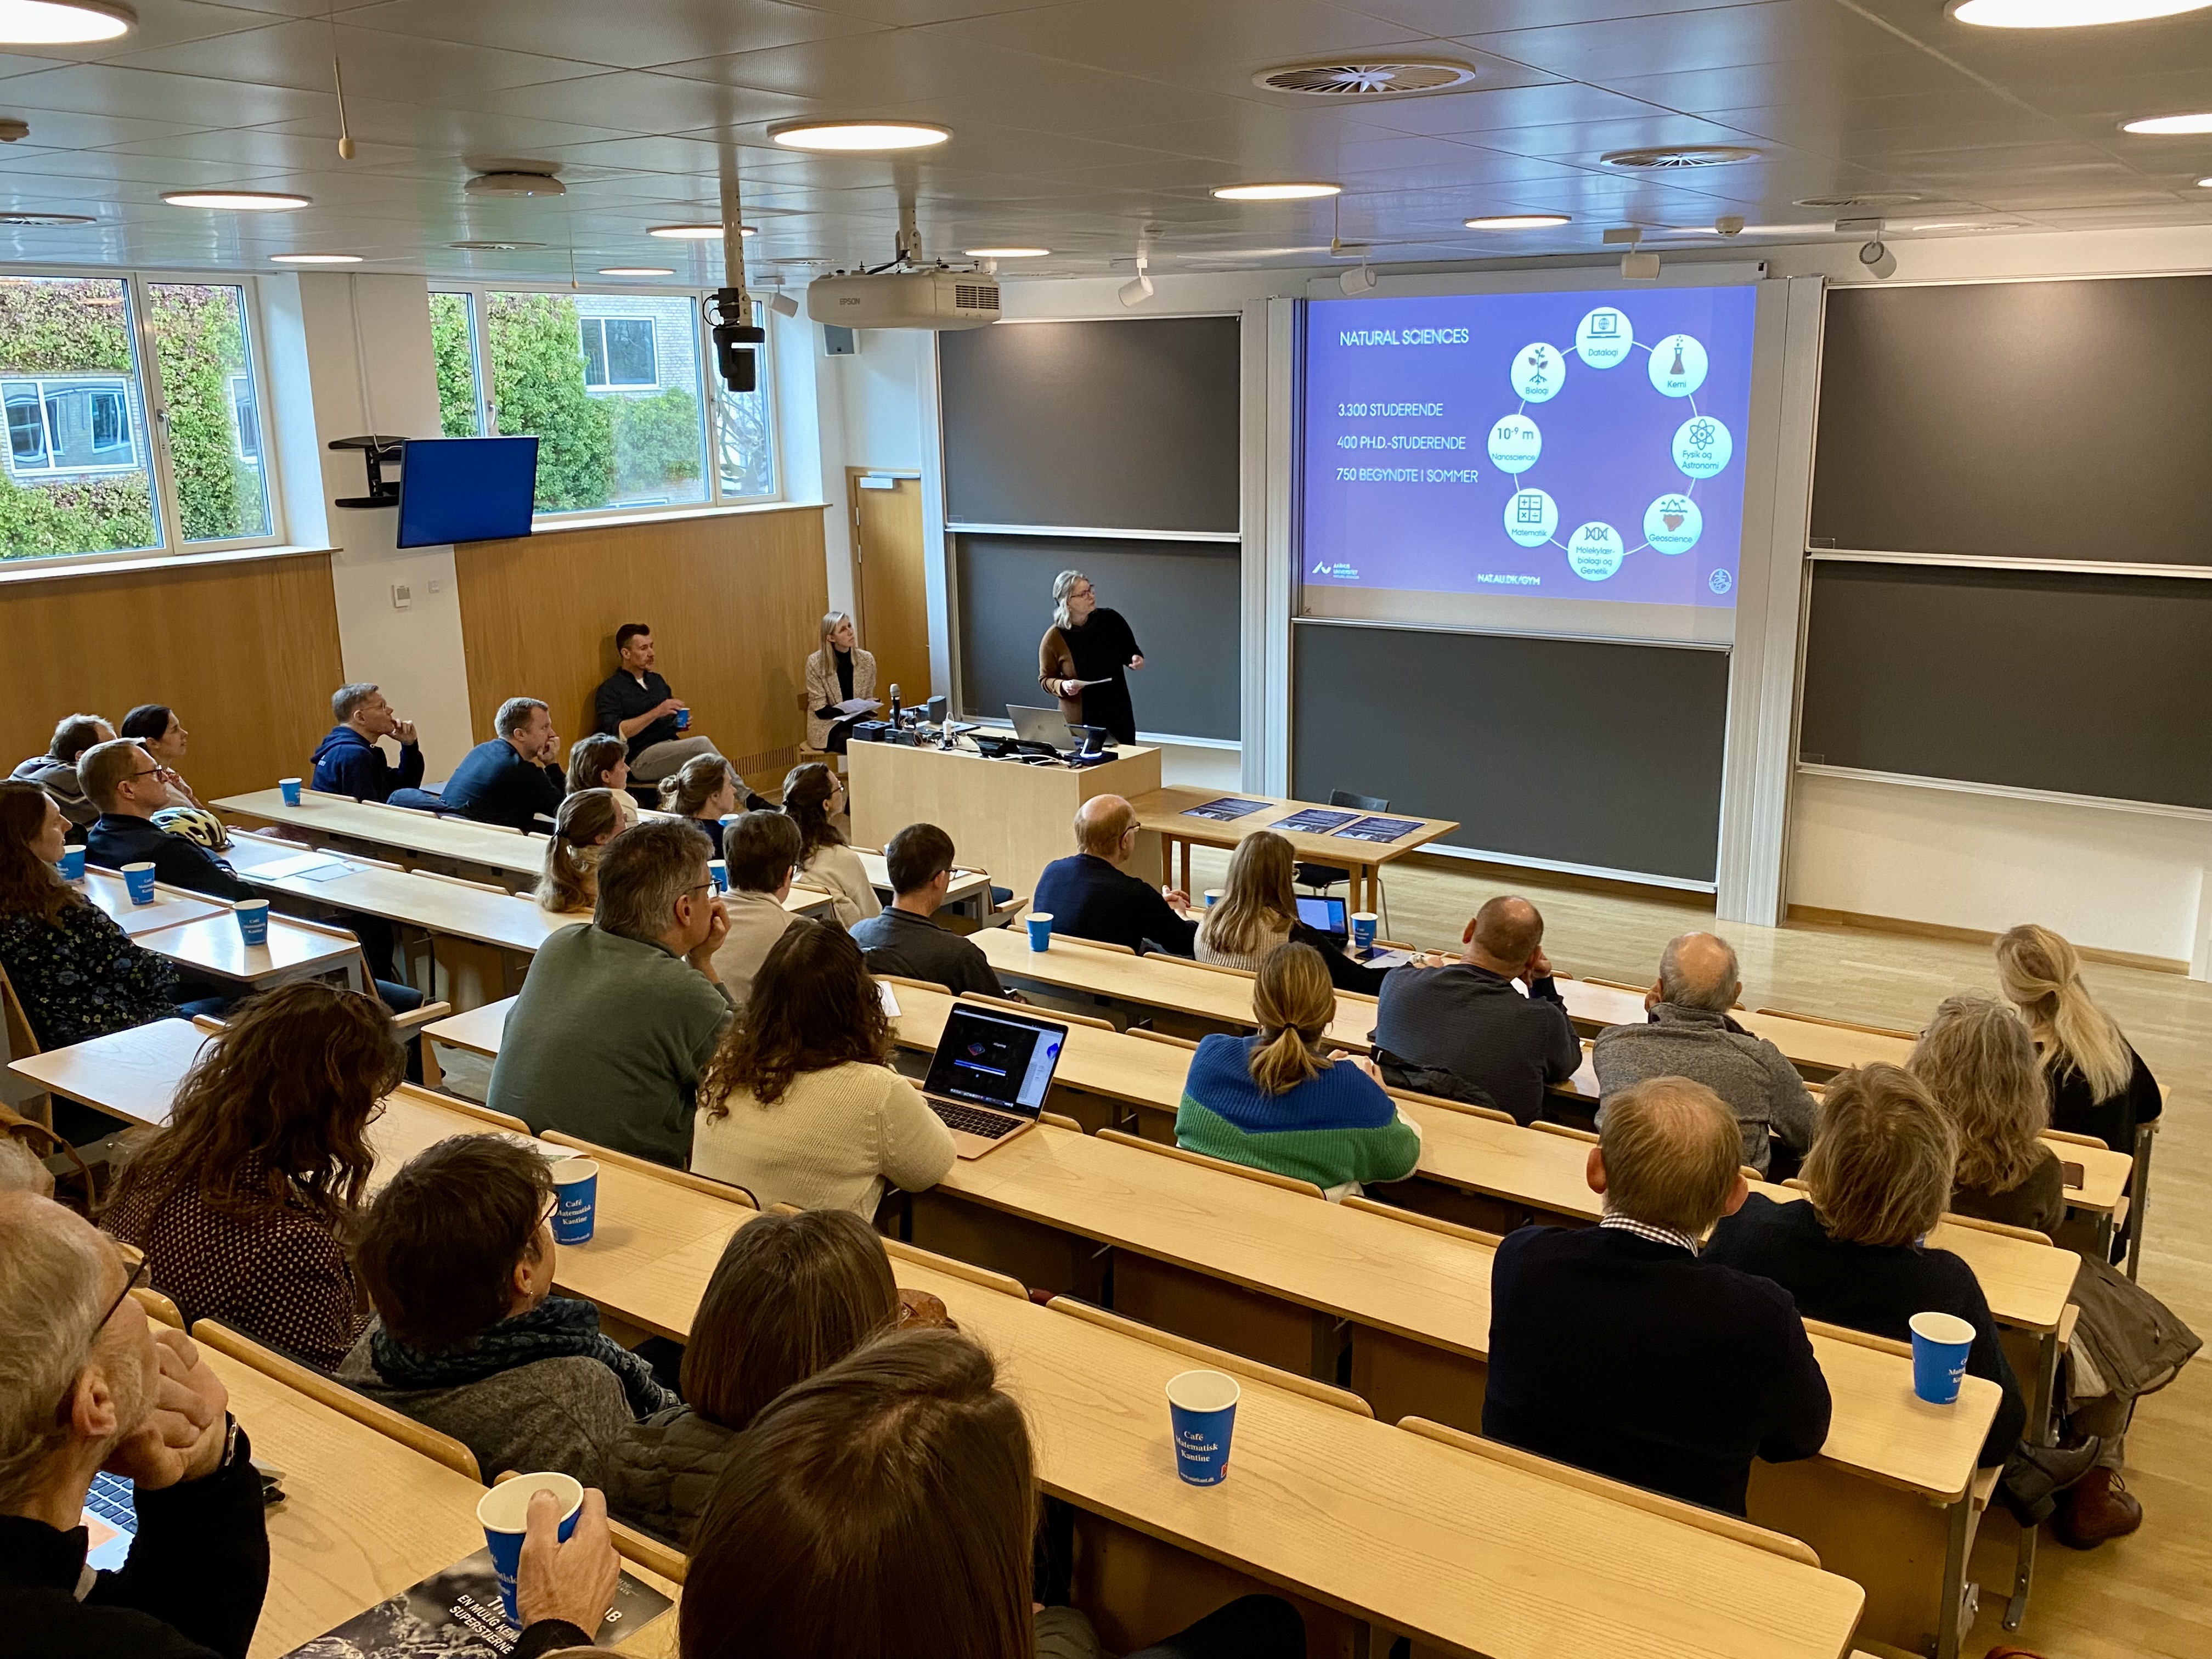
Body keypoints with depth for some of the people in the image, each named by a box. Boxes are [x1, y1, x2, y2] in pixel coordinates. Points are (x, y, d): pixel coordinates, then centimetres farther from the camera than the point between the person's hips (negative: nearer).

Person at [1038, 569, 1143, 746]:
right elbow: (1046, 679, 0)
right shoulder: (1054, 638, -11)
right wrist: (1064, 686, -19)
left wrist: (1136, 659, -10)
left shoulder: (1111, 620, -5)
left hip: (1118, 714, 2)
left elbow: (1131, 651, 12)